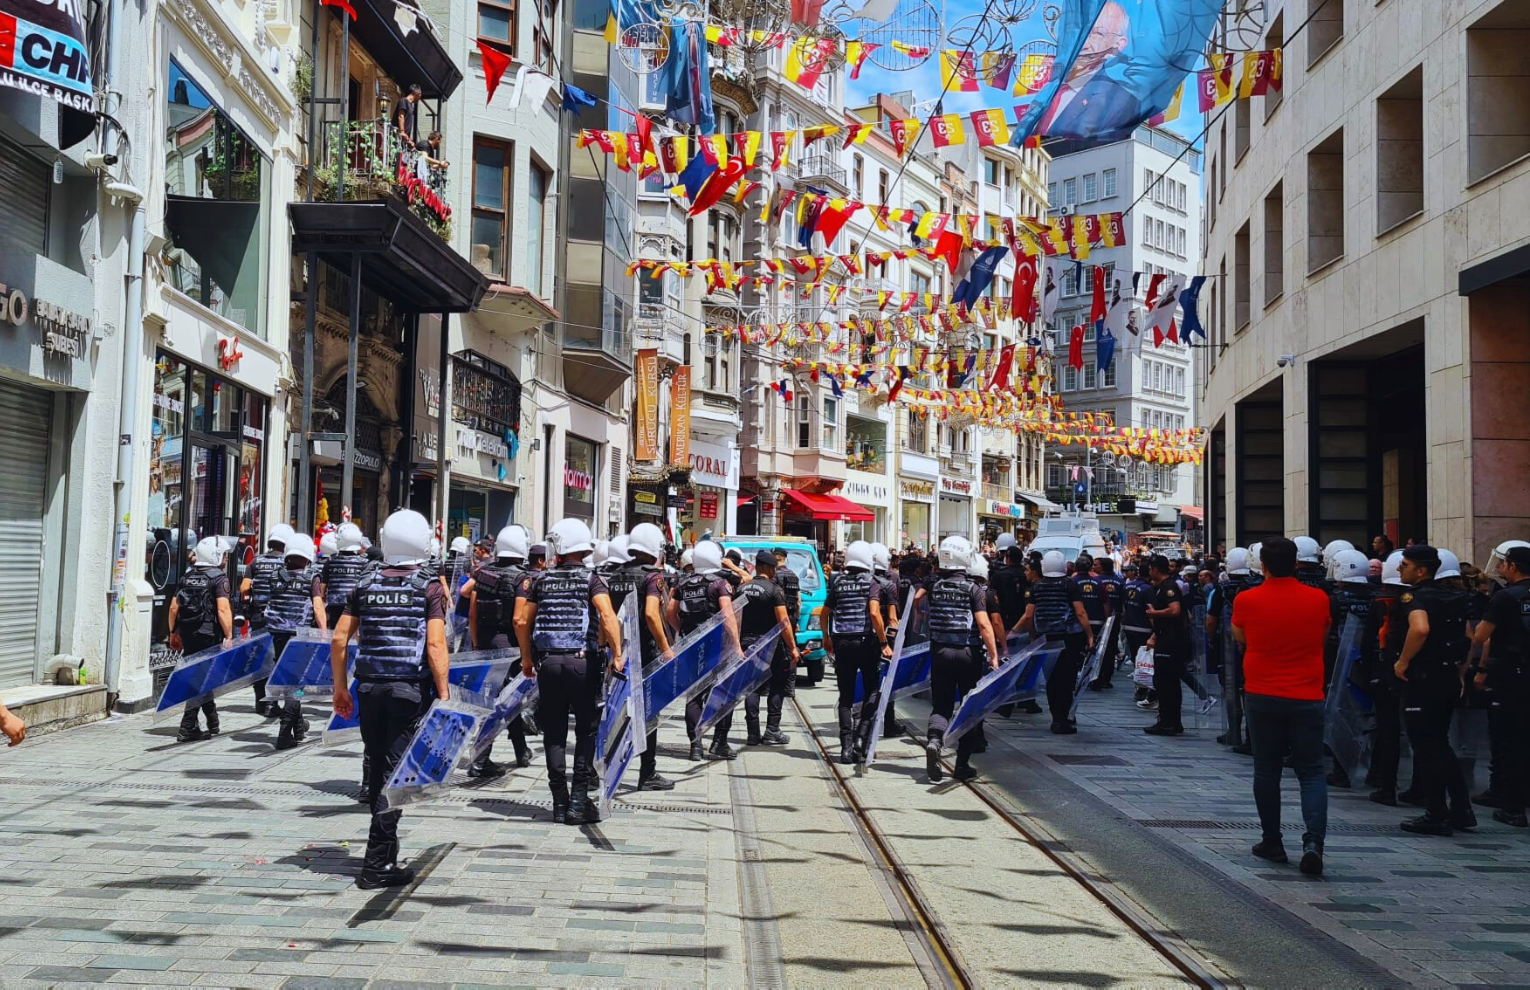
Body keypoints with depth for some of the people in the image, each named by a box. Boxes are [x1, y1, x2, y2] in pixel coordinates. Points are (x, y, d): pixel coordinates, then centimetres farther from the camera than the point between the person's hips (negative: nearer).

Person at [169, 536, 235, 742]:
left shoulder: (187, 576, 11)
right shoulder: (218, 577, -8)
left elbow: (174, 607, 11)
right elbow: (223, 609, -18)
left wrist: (174, 633, 20)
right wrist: (229, 636, -16)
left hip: (187, 634, 6)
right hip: (209, 635, -6)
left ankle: (213, 723, 27)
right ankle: (187, 729, -3)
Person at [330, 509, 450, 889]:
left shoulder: (366, 586, 7)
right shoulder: (429, 589, -5)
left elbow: (339, 639, 5)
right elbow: (435, 647, -13)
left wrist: (340, 687, 14)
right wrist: (443, 695, -9)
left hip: (369, 687, 4)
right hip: (410, 689, -4)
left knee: (378, 768, 15)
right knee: (395, 772, -1)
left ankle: (385, 846, 26)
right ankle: (377, 864, -3)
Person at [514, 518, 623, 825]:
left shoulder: (540, 579, 7)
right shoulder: (591, 579, -2)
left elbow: (521, 620, 6)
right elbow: (607, 616, -18)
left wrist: (527, 658, 16)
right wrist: (617, 653, -15)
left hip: (548, 661, 3)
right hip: (583, 661, -3)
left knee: (554, 732, 9)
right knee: (586, 730, 6)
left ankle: (560, 802, 10)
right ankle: (579, 800, 1)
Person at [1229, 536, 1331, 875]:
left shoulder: (1247, 600, -7)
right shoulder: (1318, 599, -4)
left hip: (1263, 697, 0)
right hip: (1307, 698, 0)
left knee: (1267, 771, 11)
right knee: (1311, 773, 5)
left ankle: (1272, 843, 17)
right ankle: (1314, 841, -12)